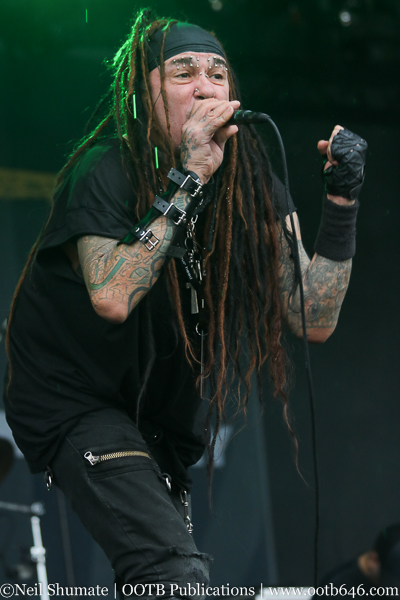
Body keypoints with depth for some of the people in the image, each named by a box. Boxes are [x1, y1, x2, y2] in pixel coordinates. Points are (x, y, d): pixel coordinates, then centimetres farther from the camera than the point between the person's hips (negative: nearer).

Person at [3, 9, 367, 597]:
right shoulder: (106, 171, -18)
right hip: (74, 401, -6)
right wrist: (188, 178, -34)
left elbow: (314, 320, -8)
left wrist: (342, 201, -18)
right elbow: (112, 298, -35)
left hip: (168, 411, 6)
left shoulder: (251, 185, -6)